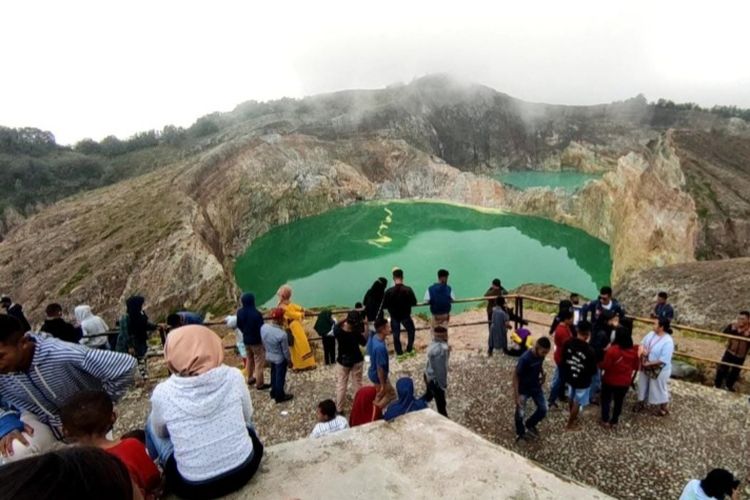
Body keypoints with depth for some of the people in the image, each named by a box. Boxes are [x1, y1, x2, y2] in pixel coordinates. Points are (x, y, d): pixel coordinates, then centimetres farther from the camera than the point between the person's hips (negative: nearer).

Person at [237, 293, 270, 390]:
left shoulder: (239, 312, -7)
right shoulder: (256, 313, -28)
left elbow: (239, 325, 7)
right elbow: (261, 328, -20)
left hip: (246, 340, 7)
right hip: (257, 341, -7)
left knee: (249, 359, 25)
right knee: (259, 362, 5)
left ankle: (250, 379, 39)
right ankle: (260, 384, 13)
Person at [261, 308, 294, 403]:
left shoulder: (263, 327, -18)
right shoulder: (282, 334, -36)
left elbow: (263, 343, 1)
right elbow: (285, 351, -20)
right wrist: (289, 361, -3)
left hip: (269, 356, 6)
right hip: (280, 359, -6)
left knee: (273, 374, 27)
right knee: (280, 377, 16)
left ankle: (274, 392, 47)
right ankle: (280, 396, 36)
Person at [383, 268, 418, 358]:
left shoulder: (389, 291, -19)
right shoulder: (408, 290, -19)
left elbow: (385, 305, -10)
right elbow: (414, 302, -9)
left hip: (394, 316, 0)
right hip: (406, 316, 0)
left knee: (396, 335, 15)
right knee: (411, 331, 24)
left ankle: (399, 353, 25)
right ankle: (409, 350, 32)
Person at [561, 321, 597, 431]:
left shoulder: (568, 343, -15)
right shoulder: (589, 350, -28)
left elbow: (563, 361, -3)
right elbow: (593, 370, -17)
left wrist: (565, 377, 12)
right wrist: (587, 374, 5)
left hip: (569, 377, 5)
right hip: (583, 381, -5)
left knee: (572, 399, 27)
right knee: (577, 402, 16)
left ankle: (573, 417, 48)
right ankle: (570, 424, 30)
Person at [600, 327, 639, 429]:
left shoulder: (612, 350, -26)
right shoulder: (634, 351, -9)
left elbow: (605, 366, -21)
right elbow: (635, 367, 3)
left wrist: (599, 364, -1)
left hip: (610, 380, -4)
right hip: (625, 382, 4)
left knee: (606, 399, 16)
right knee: (619, 401, 19)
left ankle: (605, 420, 23)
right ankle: (614, 422, 29)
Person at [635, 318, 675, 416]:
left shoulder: (668, 341, -27)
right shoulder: (651, 334, -5)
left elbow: (663, 360, -28)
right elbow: (642, 343, 6)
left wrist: (649, 363, -24)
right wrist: (641, 349, -16)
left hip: (659, 370, -7)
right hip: (645, 367, 7)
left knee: (659, 388, 13)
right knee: (643, 385, 22)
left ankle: (663, 409, 37)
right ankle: (641, 403, 43)